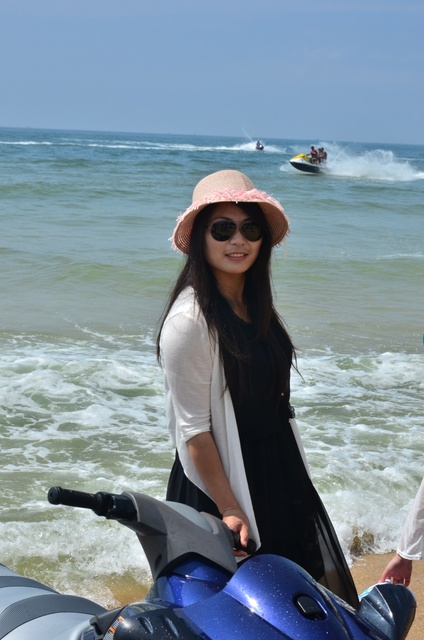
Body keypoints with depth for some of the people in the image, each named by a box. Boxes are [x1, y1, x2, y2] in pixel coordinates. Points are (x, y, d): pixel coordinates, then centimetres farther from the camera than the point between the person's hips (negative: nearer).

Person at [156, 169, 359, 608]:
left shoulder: (255, 304, 4)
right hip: (225, 482, -8)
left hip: (280, 473, 8)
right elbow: (193, 429, -20)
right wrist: (229, 509, -19)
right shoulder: (190, 320, -22)